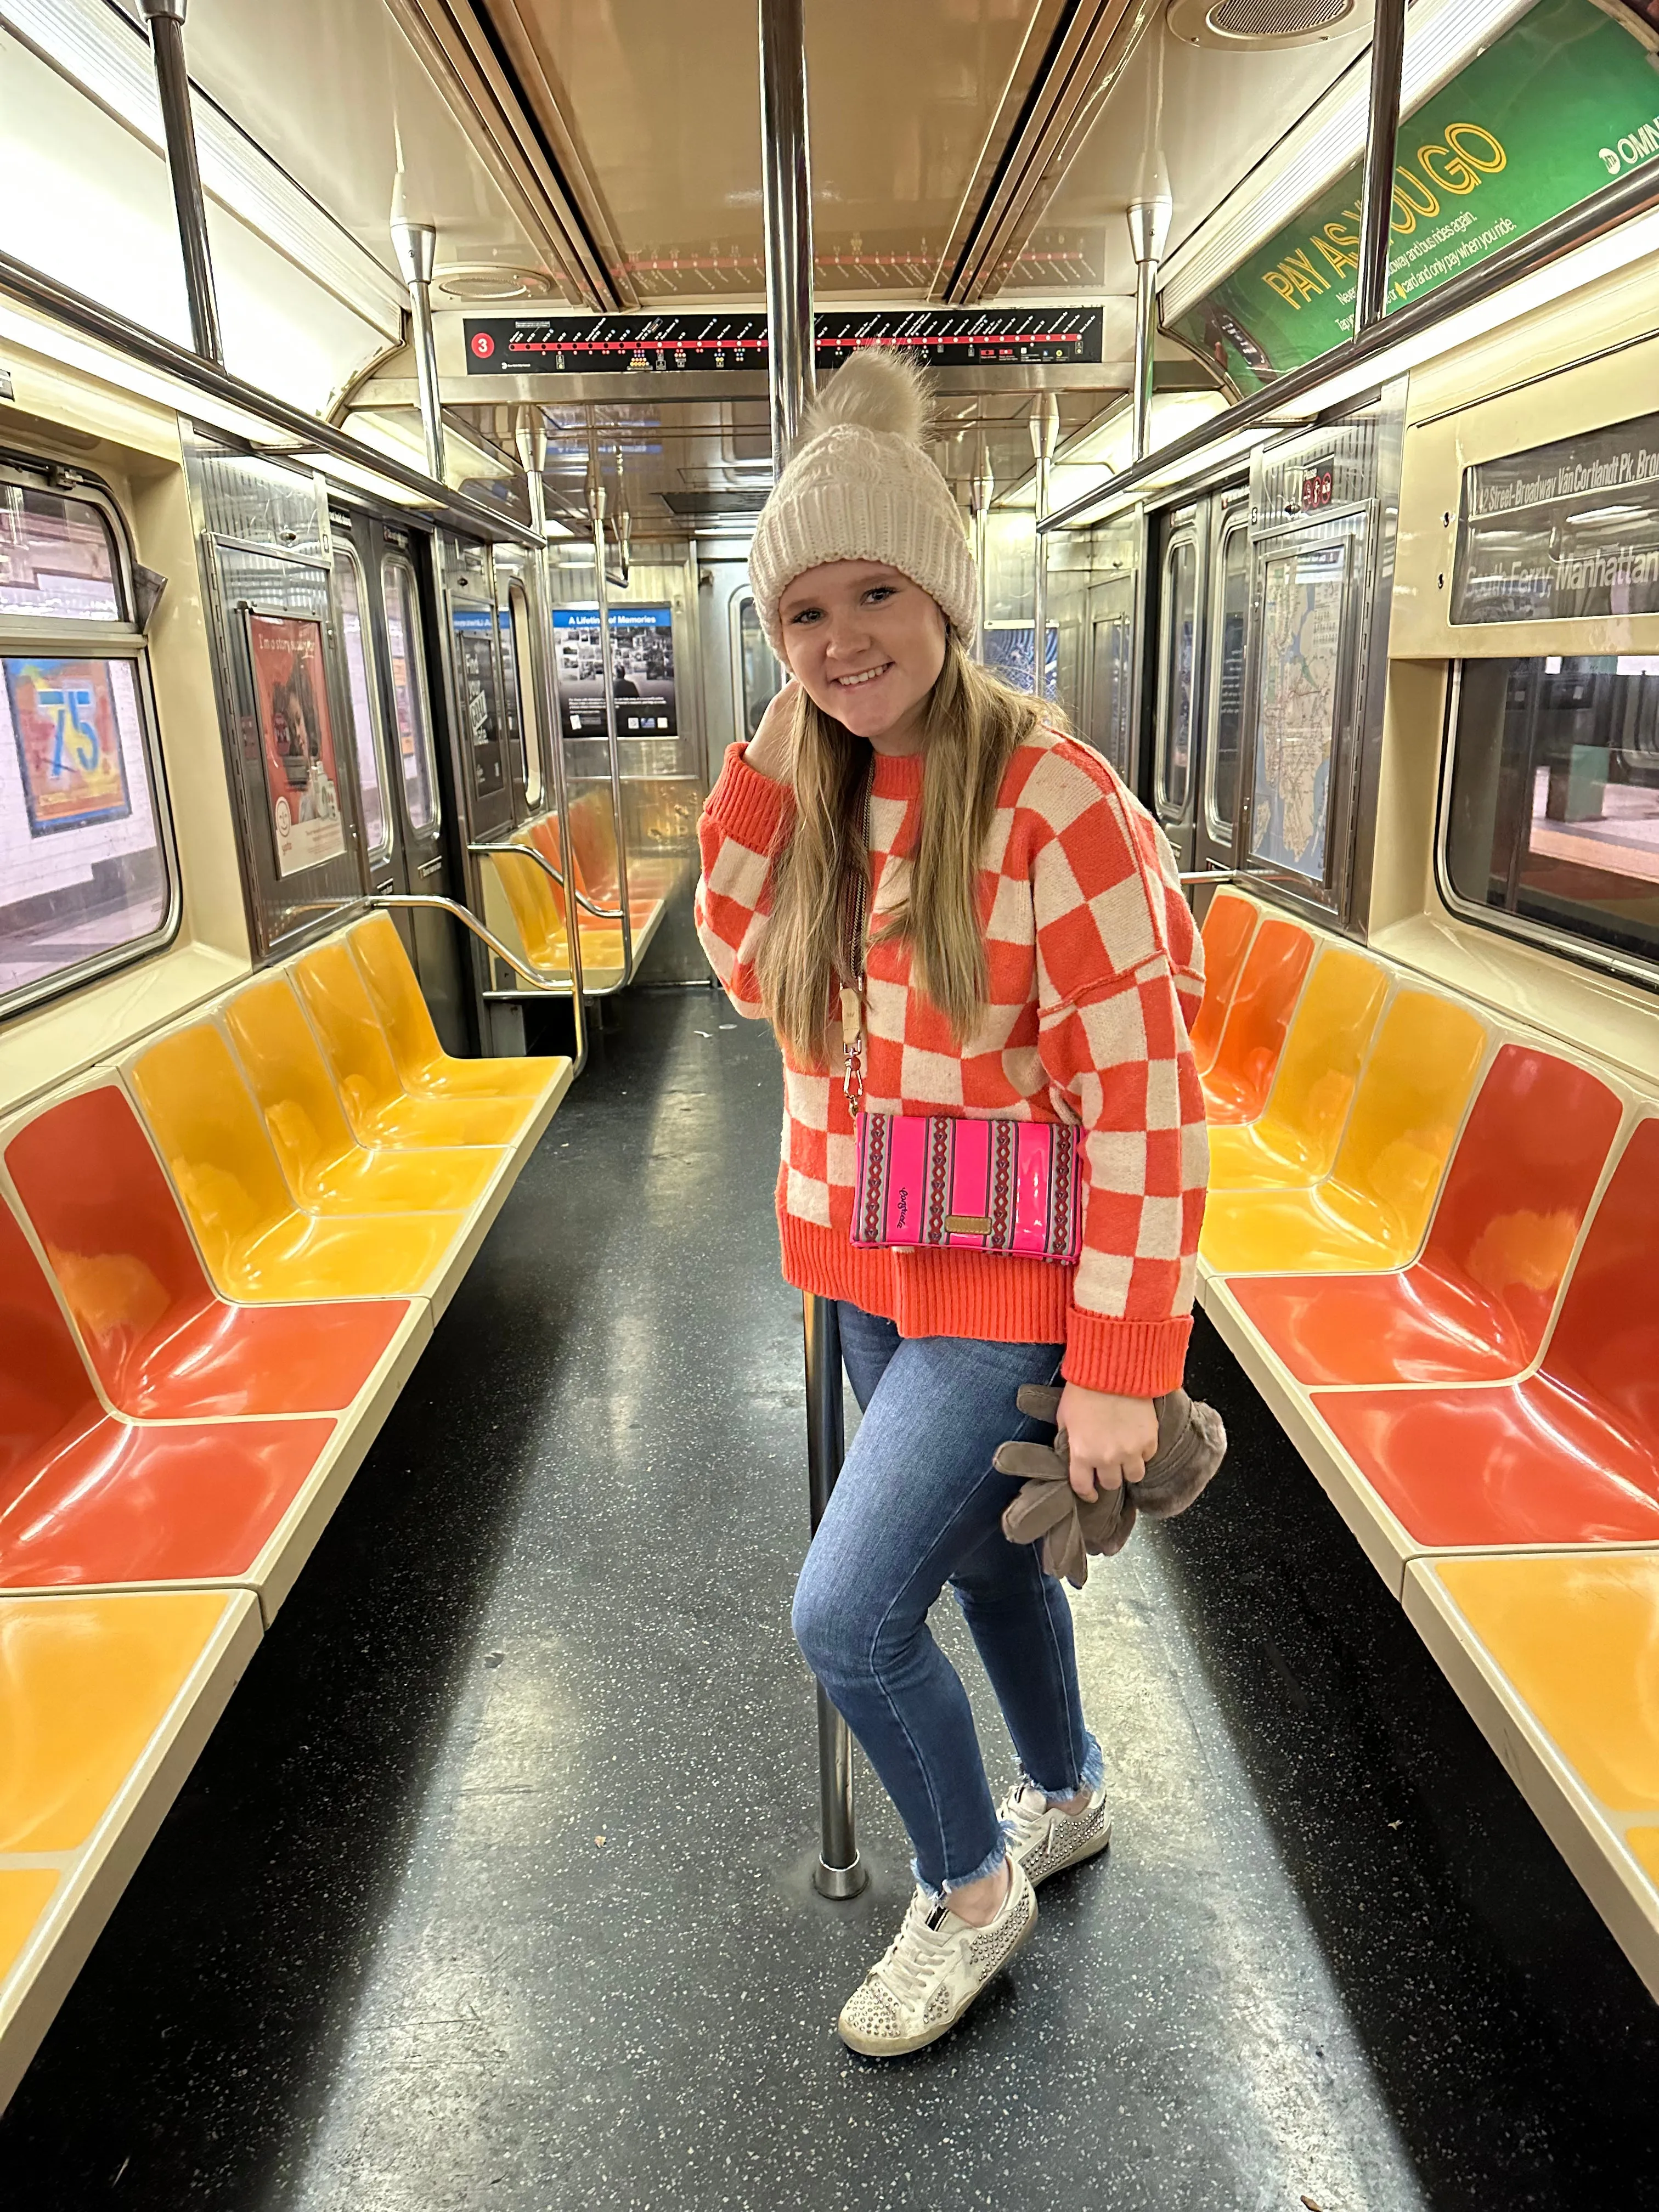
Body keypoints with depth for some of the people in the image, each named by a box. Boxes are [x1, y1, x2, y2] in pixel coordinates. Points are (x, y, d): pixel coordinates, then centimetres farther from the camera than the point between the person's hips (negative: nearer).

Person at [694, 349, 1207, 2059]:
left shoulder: (1052, 798, -21)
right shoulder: (827, 798, 2)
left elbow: (1145, 1097, -21)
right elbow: (746, 964, -1)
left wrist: (1121, 1370, -21)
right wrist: (775, 752, -9)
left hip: (1007, 1289, -7)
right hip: (876, 1271, 7)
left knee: (847, 1612, -5)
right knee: (985, 1551, 23)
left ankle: (971, 1894, 26)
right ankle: (1067, 1798, 51)